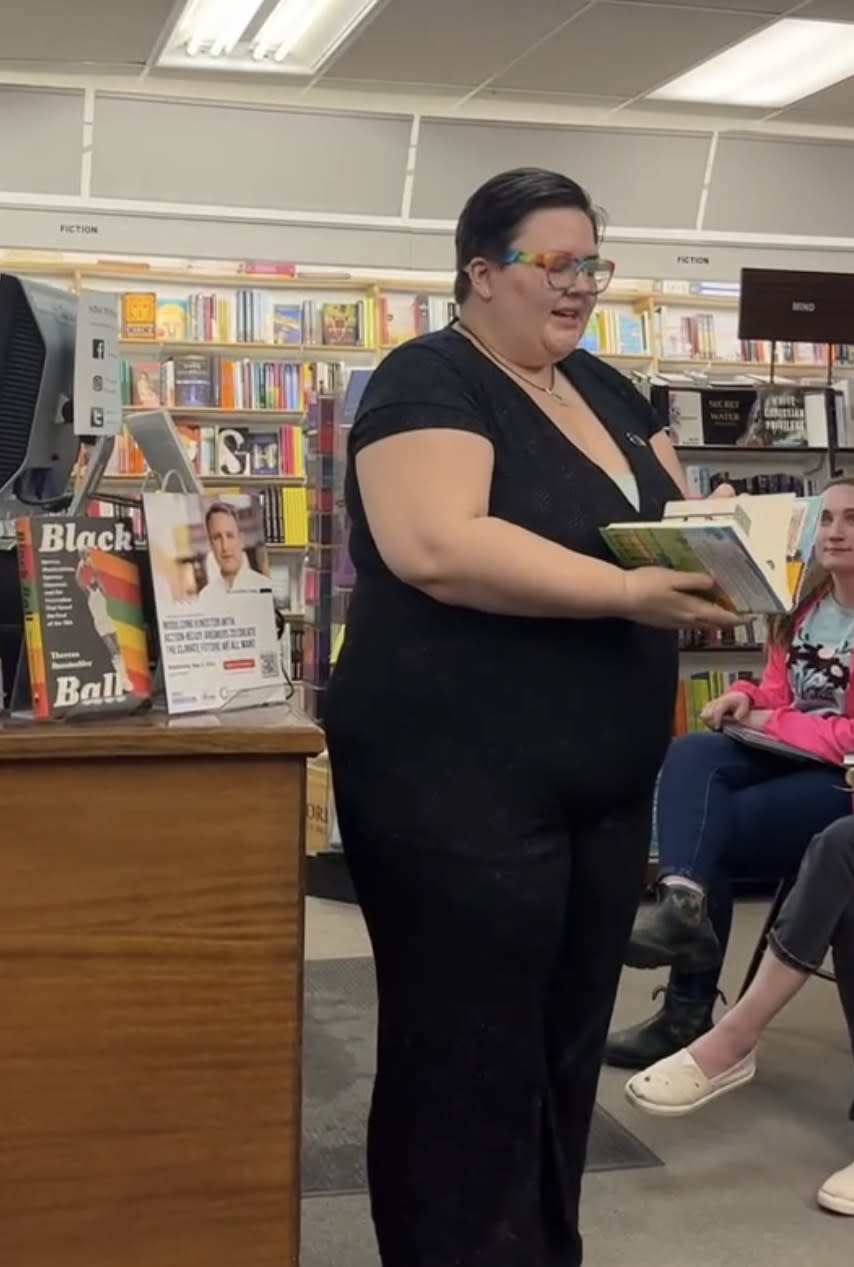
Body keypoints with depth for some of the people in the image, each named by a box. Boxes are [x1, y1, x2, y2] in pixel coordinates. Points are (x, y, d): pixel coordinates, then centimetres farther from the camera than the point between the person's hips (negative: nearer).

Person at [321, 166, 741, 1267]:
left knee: (567, 1054, 17)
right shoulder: (430, 381, -10)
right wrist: (631, 591, -28)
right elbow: (437, 547, -25)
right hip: (459, 787, -8)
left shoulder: (606, 391, 16)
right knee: (467, 1071, 1)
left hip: (603, 788, 8)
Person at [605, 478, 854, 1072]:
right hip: (791, 760, 7)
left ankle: (688, 1016, -13)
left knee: (714, 831, -18)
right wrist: (749, 699, -3)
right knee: (693, 753, -22)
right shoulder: (805, 610, 14)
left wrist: (776, 724, -15)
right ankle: (683, 900, -42)